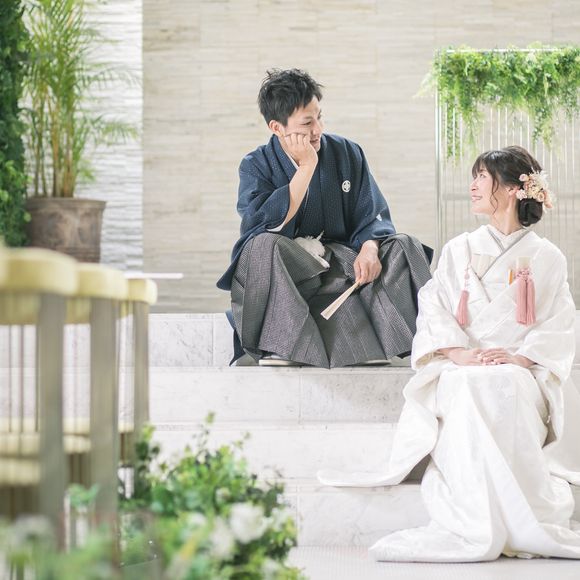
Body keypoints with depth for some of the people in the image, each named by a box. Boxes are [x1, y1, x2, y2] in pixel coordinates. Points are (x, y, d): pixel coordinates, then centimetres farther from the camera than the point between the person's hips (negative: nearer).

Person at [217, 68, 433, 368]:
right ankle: (275, 348, -31)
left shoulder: (347, 153, 4)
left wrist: (369, 248, -23)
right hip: (281, 273, -2)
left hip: (339, 265, 3)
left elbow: (372, 217, 0)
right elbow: (270, 224, -20)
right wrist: (306, 167, -19)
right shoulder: (256, 165, -3)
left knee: (404, 247, -18)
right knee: (263, 245, -35)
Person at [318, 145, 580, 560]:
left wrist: (519, 357, -15)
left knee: (502, 389, -39)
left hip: (522, 374, -1)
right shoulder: (459, 250, 21)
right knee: (466, 388, -37)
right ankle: (480, 527, -46)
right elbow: (433, 309, 8)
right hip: (462, 368, 1)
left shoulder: (546, 257, 14)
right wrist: (458, 353, -13)